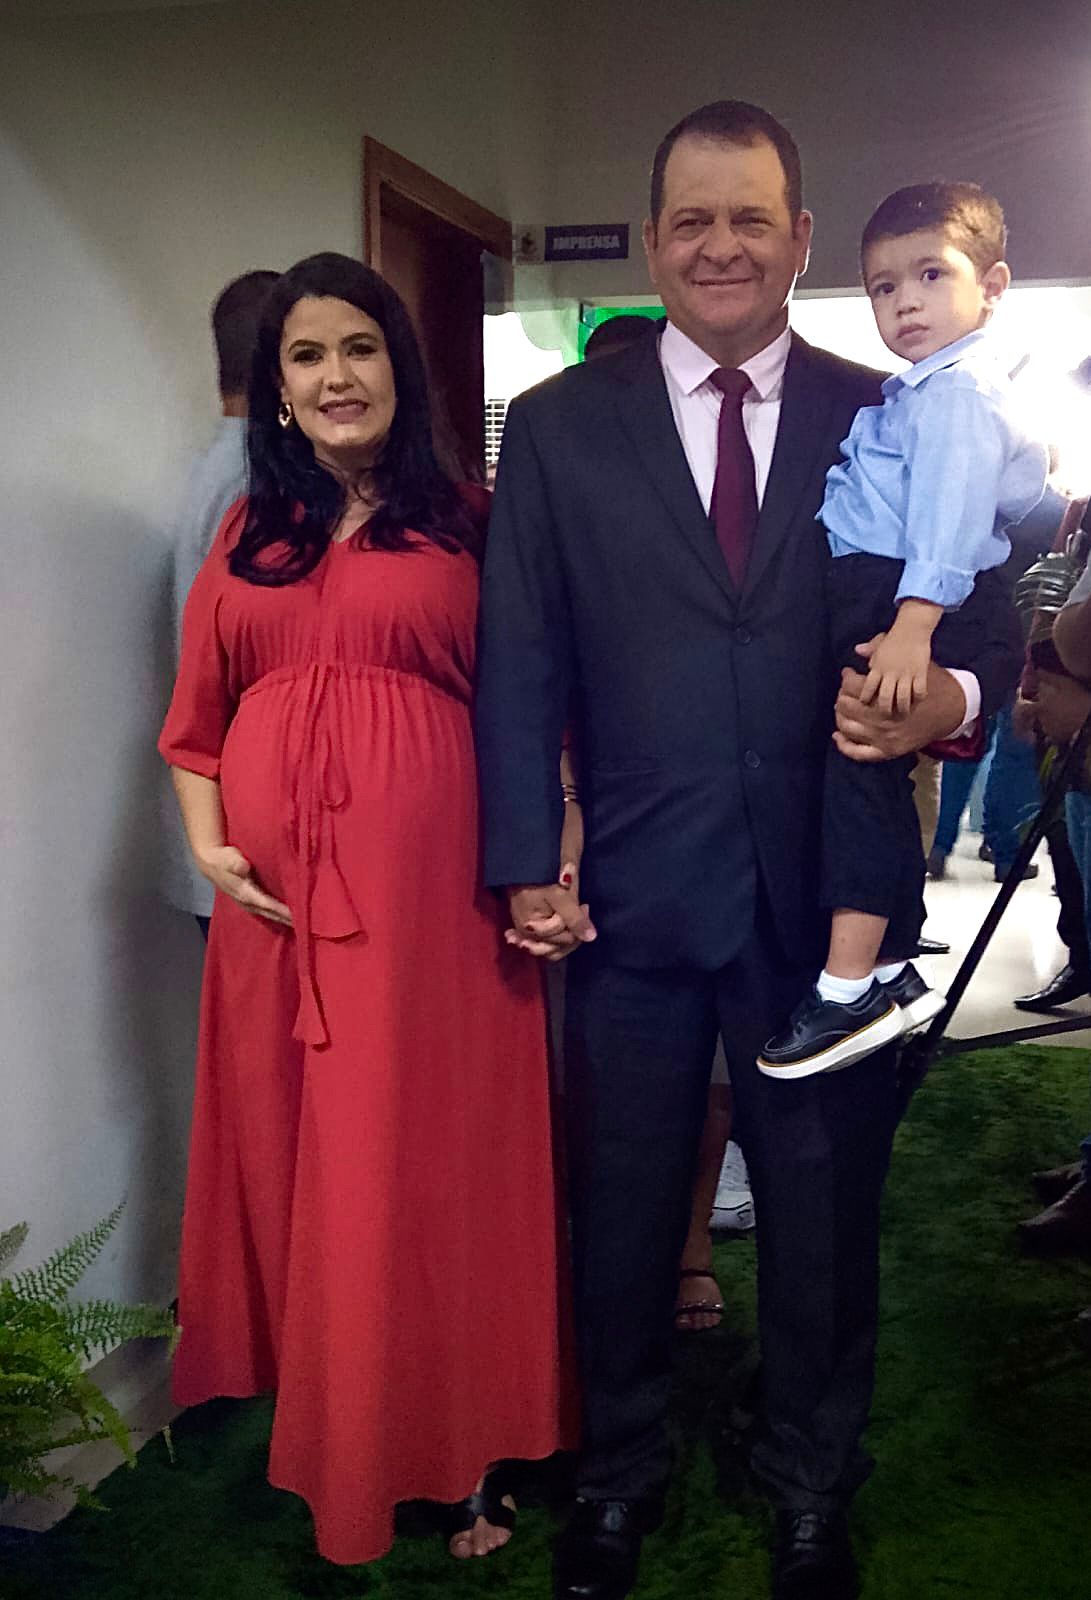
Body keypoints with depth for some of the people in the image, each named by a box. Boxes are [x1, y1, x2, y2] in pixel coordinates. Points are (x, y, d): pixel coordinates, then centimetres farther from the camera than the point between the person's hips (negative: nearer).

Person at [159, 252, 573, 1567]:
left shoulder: (466, 523, 4)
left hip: (430, 877, -3)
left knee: (430, 1153, 2)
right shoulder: (248, 533, 14)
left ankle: (457, 1448, 18)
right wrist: (208, 846, -1)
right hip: (277, 888, 4)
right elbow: (198, 719, 13)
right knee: (296, 1148, 11)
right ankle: (321, 1420, 30)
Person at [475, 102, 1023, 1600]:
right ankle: (618, 1479, 40)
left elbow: (991, 623, 4)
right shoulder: (559, 424, 3)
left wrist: (952, 697, -20)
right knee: (622, 1208, 15)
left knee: (826, 1210, 15)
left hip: (830, 894, 1)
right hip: (635, 893, 0)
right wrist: (526, 864, -6)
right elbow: (520, 660, 0)